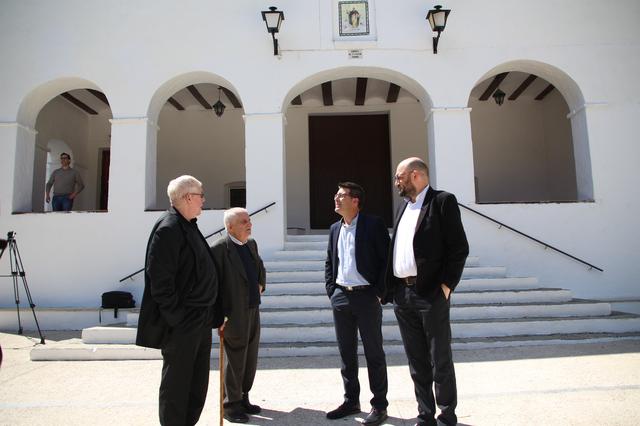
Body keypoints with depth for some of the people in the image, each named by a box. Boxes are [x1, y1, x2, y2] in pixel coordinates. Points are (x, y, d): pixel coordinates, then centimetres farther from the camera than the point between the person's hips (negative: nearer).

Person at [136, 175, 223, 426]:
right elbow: (160, 280, -22)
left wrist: (214, 314, 14)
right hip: (181, 325, -9)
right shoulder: (168, 229, -17)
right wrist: (177, 318, -20)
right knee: (176, 384, 6)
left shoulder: (189, 226, 13)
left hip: (200, 321, 9)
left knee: (198, 382, 19)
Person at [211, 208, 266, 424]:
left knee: (250, 360, 16)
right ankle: (231, 405, 22)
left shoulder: (251, 243, 9)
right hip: (234, 315, -7)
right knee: (234, 362, 5)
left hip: (253, 311, 8)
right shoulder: (219, 248, -16)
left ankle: (243, 398, 33)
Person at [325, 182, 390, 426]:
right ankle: (351, 401, 28)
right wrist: (331, 290, 8)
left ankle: (379, 405, 19)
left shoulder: (373, 225, -8)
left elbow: (387, 259, -9)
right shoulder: (335, 229, 11)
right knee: (346, 353, 13)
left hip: (367, 297, -6)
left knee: (374, 353, 5)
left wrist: (379, 293, -11)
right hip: (341, 298, 6)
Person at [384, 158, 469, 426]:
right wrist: (388, 288, 10)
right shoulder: (403, 207, 17)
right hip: (402, 295, 7)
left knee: (440, 359, 4)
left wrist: (446, 285, -14)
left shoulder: (443, 201, -3)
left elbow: (459, 247, -9)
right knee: (416, 361, 13)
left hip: (431, 294, -6)